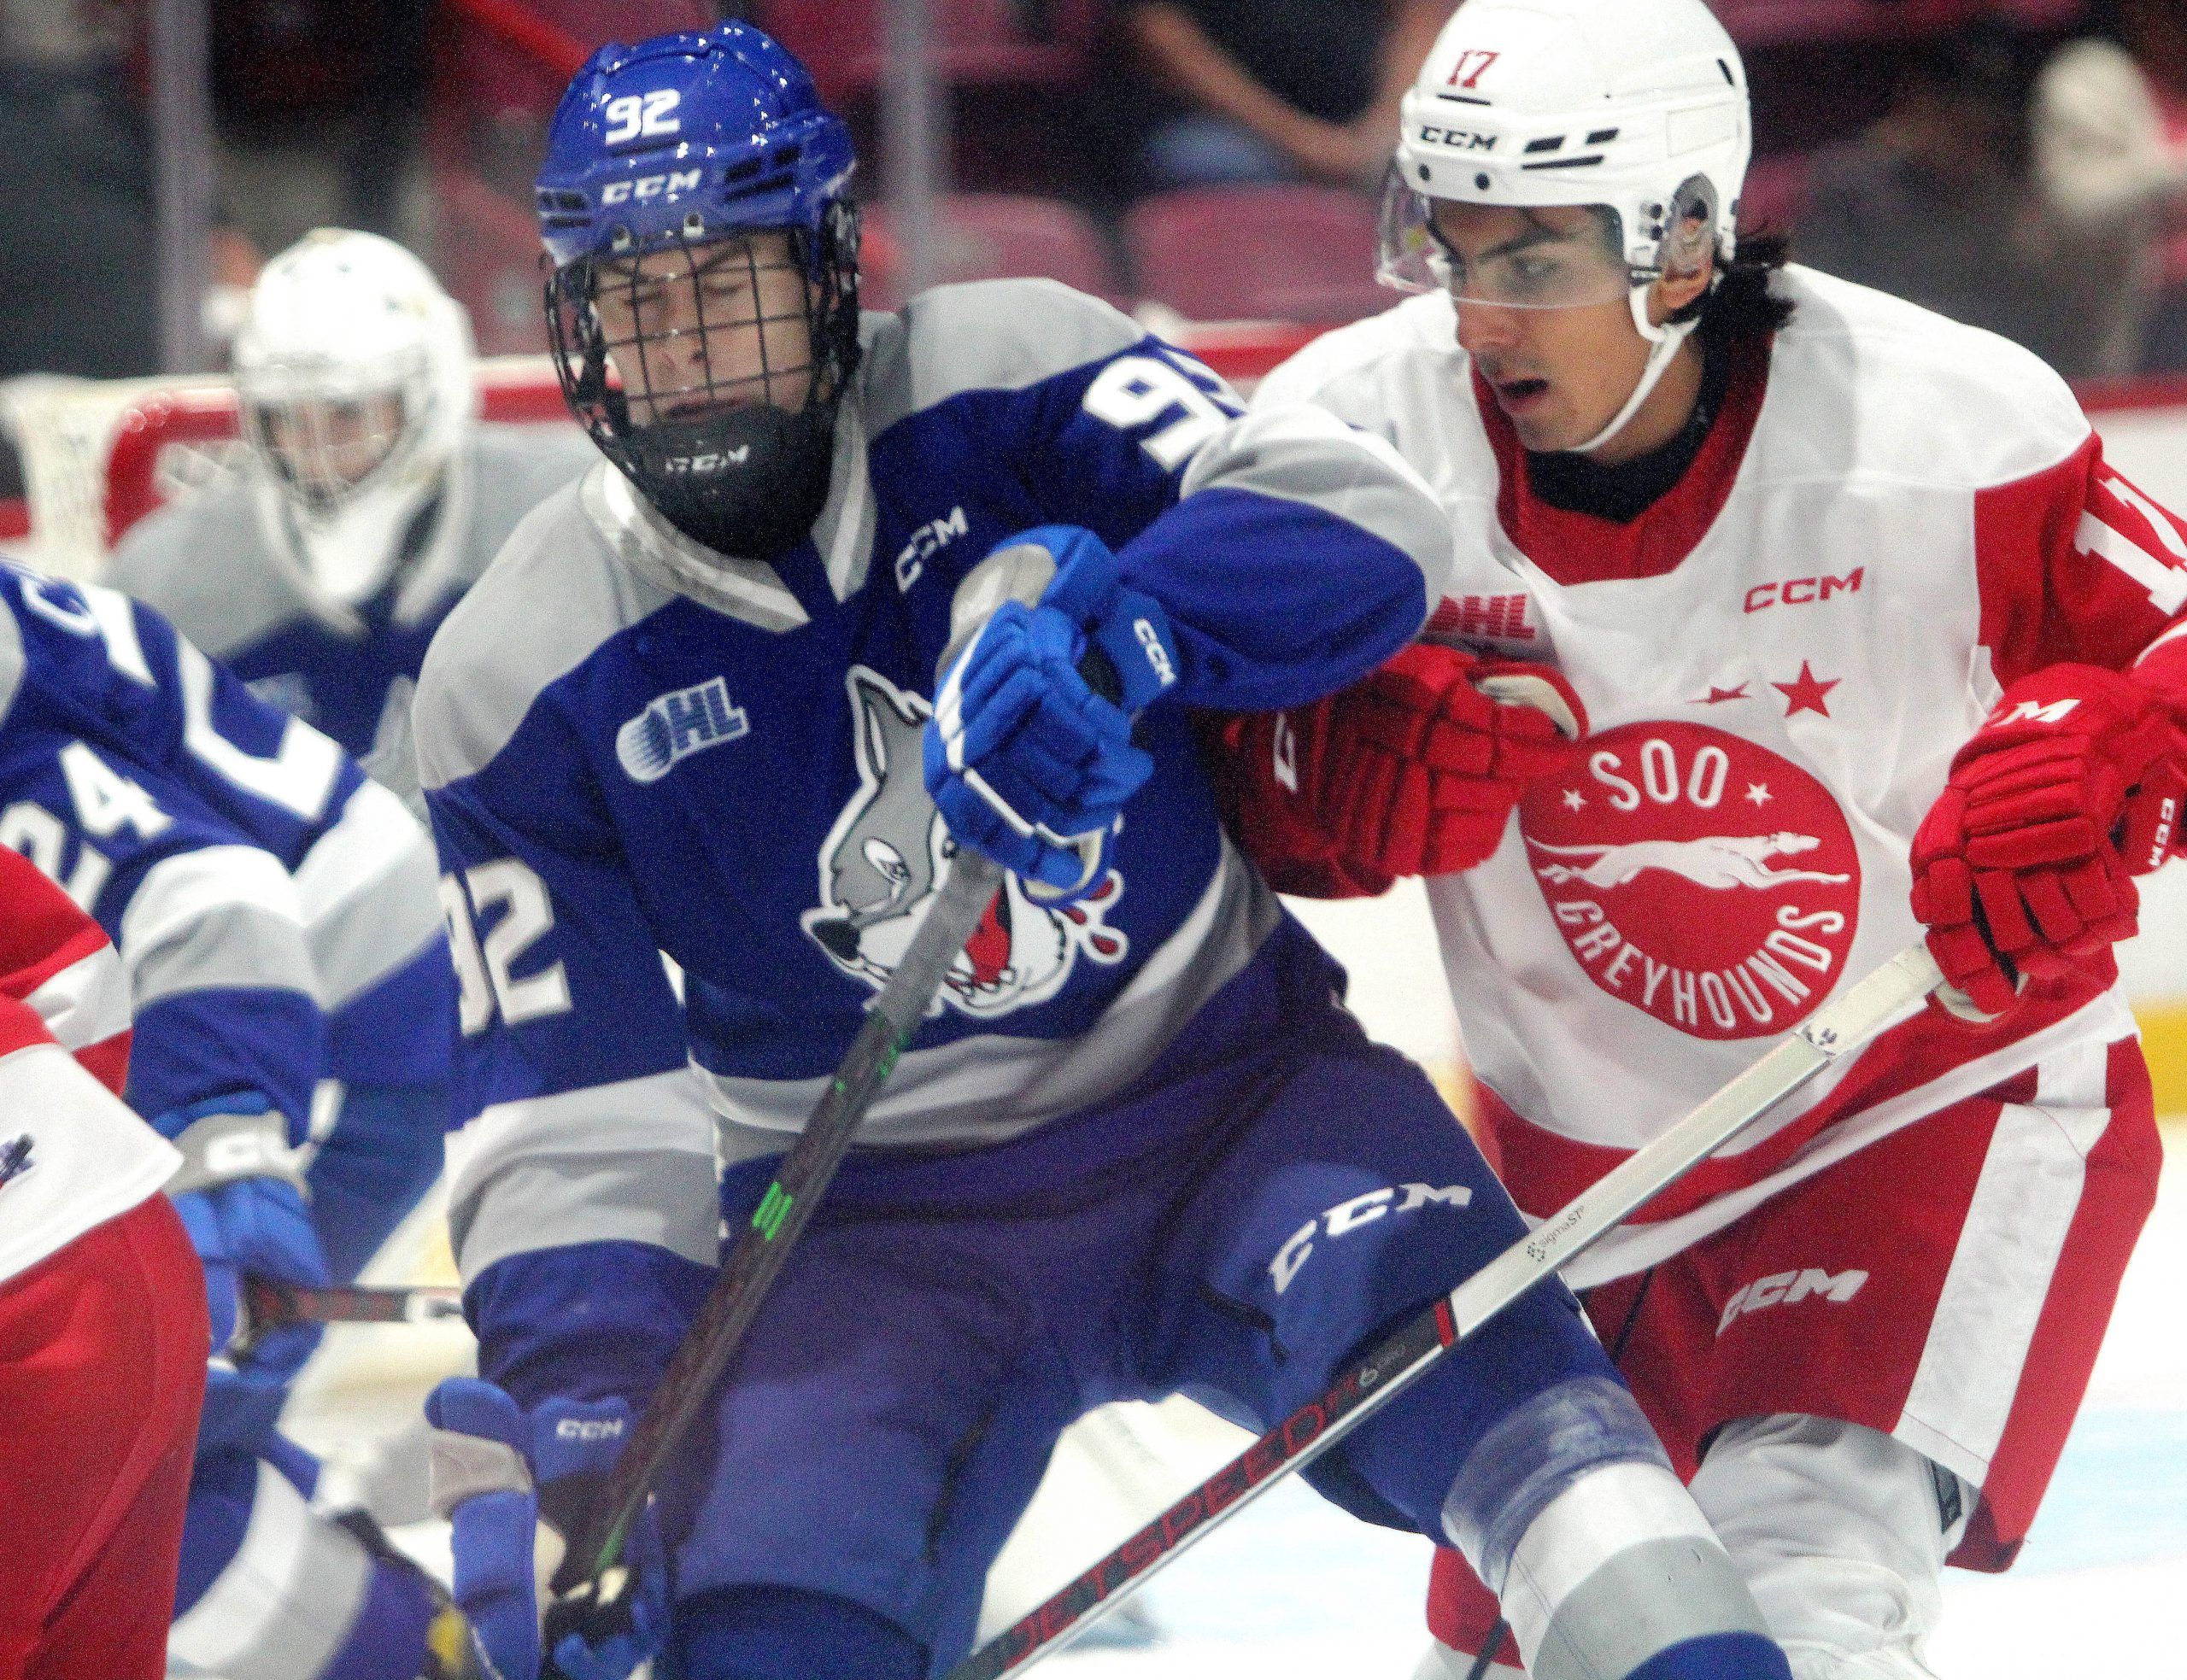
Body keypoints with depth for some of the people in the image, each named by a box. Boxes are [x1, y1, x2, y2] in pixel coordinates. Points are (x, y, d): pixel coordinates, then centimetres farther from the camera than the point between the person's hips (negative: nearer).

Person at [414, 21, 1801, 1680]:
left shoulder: (1006, 384, -11)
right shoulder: (523, 684, -6)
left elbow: (1360, 525, -24)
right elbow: (565, 1109, -5)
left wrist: (1113, 625, -44)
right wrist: (572, 1410, -21)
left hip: (1226, 1087, -1)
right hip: (879, 1217, 1)